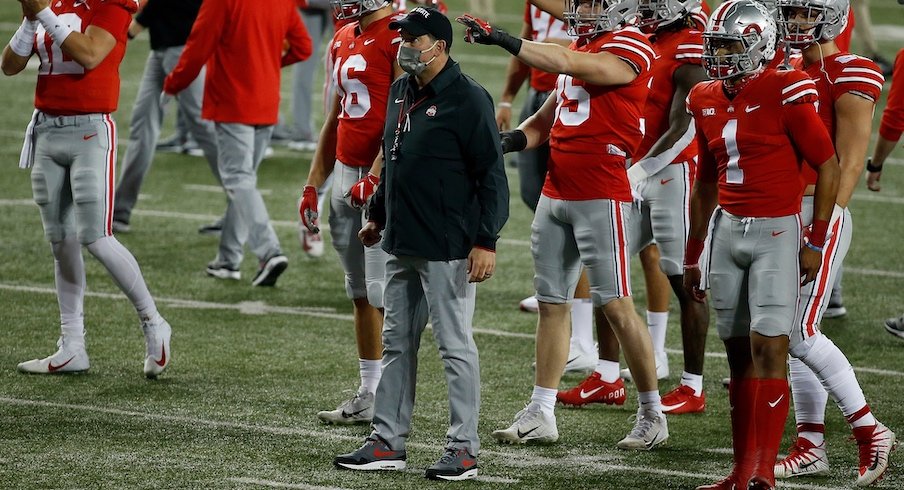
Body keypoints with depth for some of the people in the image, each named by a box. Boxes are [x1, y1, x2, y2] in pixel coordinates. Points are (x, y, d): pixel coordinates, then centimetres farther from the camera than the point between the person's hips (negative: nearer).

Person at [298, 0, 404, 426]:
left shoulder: (399, 37, -13)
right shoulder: (343, 41, 16)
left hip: (385, 178, -9)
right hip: (346, 174, 9)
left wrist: (374, 177, -23)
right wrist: (313, 184, 21)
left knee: (384, 294, -8)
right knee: (361, 294, 11)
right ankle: (368, 395, 17)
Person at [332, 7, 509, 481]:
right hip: (402, 245, 9)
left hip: (447, 249, -9)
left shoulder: (466, 99, -13)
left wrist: (486, 241, -18)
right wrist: (377, 214, 28)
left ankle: (463, 449, 2)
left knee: (455, 347, -3)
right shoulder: (400, 92, 13)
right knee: (397, 344, 13)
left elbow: (491, 175, -14)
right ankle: (387, 442, 19)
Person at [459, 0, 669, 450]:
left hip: (601, 197, -8)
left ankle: (652, 414, 3)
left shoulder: (629, 49, -10)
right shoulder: (578, 49, 17)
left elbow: (571, 65, -26)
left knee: (616, 305, -6)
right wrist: (518, 138, 0)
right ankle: (540, 414, 16)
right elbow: (548, 117, 22)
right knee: (551, 303, 10)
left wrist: (505, 41, -27)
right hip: (556, 192, 8)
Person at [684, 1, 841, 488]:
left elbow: (828, 166, -7)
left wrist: (816, 242, -9)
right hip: (726, 229, 6)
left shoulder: (784, 93, -12)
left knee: (768, 350, -11)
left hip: (776, 230, -6)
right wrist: (693, 254, 22)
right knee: (739, 353, 8)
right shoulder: (707, 101, 9)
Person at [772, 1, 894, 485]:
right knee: (797, 335, 8)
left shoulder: (848, 77, -10)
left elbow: (849, 163, -15)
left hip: (822, 213, -8)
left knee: (800, 333, -12)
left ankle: (869, 430, -3)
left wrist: (822, 223, -21)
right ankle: (810, 448, 13)